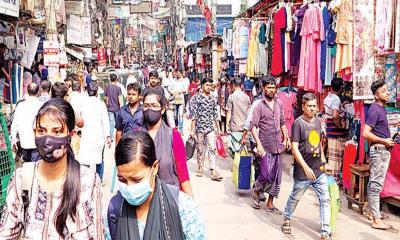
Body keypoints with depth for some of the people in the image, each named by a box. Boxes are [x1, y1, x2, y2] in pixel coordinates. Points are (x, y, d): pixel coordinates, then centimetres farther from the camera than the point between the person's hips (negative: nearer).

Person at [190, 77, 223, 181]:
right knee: (200, 149, 8)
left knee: (212, 148, -5)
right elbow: (194, 115, -5)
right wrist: (193, 129, -8)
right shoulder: (197, 98, -3)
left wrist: (217, 128, 16)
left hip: (210, 127, 3)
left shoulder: (213, 99, 9)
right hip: (200, 127, -2)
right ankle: (200, 168, 23)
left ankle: (213, 171, -7)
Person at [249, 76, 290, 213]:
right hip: (265, 146, -5)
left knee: (276, 176, 8)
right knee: (267, 175, -8)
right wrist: (258, 144, -20)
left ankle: (270, 204, 21)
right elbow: (253, 126, -12)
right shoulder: (259, 106, -7)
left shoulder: (279, 103, 9)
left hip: (277, 145, 5)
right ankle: (256, 190, 25)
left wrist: (286, 138, 11)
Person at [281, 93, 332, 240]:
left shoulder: (317, 121, 7)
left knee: (325, 200, 2)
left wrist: (324, 163, 17)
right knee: (295, 198, 13)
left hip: (319, 170, 6)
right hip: (303, 171, -5)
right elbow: (294, 149, -18)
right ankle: (286, 219, 39)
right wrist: (306, 168, -23)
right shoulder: (298, 123, -13)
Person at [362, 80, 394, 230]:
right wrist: (384, 141, -16)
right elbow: (365, 133, -24)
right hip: (378, 150, -10)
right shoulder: (375, 110, -16)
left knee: (374, 183, 16)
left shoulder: (381, 108, 13)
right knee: (376, 183, -6)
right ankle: (376, 220, -2)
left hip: (384, 150, 10)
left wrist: (388, 141, 14)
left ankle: (374, 212, 28)